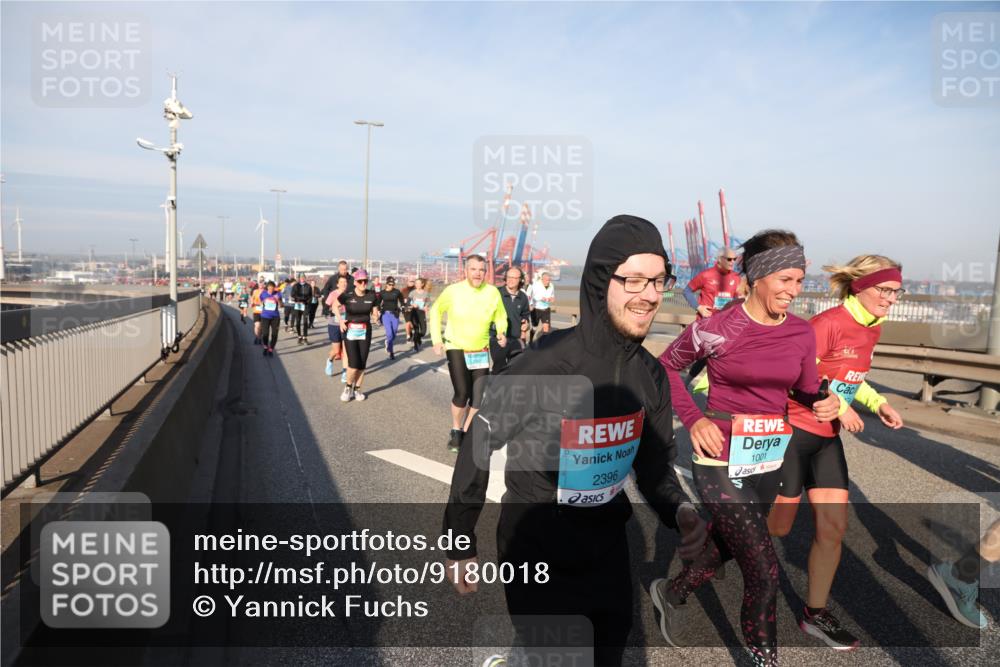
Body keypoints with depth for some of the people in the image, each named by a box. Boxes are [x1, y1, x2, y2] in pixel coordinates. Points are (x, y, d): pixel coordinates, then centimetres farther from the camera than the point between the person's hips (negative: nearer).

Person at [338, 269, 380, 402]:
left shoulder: (371, 296, -5)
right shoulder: (347, 295, -11)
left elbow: (375, 312, 8)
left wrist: (376, 316, -15)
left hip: (365, 332, 3)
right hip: (350, 331, -3)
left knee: (362, 363, 4)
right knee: (353, 363, -8)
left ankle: (357, 389, 21)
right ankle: (348, 387, 16)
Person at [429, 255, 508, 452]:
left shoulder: (493, 293, -10)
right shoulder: (453, 291, -14)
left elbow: (501, 317, 5)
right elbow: (435, 311, 2)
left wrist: (501, 333, -15)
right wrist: (436, 339, -2)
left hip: (481, 351, 3)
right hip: (456, 349, -3)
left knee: (479, 397, 6)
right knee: (462, 393, -14)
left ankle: (466, 432, 28)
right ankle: (456, 431, 12)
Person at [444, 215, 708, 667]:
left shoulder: (650, 374, -7)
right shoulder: (541, 367, -25)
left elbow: (655, 463, 4)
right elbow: (478, 447, -14)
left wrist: (679, 510, -18)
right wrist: (461, 543, -6)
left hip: (608, 549, 6)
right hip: (534, 551, -6)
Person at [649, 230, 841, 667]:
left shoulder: (802, 333, -1)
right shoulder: (717, 328, -15)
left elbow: (806, 389, 13)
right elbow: (667, 365, 0)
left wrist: (826, 403, -10)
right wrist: (692, 419, -10)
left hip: (769, 459, 6)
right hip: (721, 461, -6)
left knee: (728, 545, 23)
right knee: (764, 570, -5)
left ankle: (671, 594, 52)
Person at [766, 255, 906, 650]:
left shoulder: (872, 328, 5)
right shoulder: (828, 324, -21)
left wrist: (878, 403, 5)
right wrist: (837, 407, -22)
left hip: (827, 438, 8)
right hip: (792, 431, -8)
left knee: (834, 528, 6)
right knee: (778, 527, 5)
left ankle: (815, 614, 22)